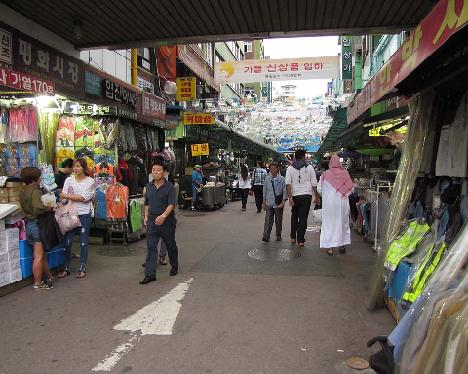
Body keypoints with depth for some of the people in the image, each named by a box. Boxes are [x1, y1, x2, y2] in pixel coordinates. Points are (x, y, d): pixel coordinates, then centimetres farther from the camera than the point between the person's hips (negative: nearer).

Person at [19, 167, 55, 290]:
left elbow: (24, 207, 17)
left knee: (42, 254, 18)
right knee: (39, 256, 0)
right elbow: (38, 208, -30)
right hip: (37, 224, -9)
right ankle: (38, 283, 8)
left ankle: (49, 276, 28)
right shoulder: (35, 191, -17)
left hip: (28, 224, 9)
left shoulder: (23, 191, 10)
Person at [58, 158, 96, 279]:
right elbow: (63, 195, 0)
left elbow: (84, 198, -11)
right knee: (67, 242, 2)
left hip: (84, 214, -3)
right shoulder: (69, 180, 10)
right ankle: (66, 268, 16)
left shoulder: (90, 181, -1)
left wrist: (68, 196, -11)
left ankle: (82, 269, 14)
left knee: (83, 242, 3)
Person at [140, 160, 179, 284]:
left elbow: (172, 204, -19)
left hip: (167, 221, -4)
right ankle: (150, 274, 1)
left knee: (170, 245, 13)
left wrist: (164, 215, -32)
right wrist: (146, 216, 13)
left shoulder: (169, 187, -10)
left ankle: (174, 267, 35)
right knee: (151, 247, -2)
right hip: (152, 220, 4)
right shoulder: (149, 186, 8)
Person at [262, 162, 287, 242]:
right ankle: (266, 236, -5)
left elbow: (285, 191, -1)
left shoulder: (281, 179, -2)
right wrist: (264, 202, 10)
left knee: (278, 220, 8)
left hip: (278, 204, -1)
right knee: (268, 220, -4)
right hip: (269, 203, 1)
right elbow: (264, 191, 12)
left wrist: (283, 202, -8)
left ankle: (278, 235, 21)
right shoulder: (267, 179, 6)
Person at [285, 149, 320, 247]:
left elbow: (288, 184, -7)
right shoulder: (309, 168, 3)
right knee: (303, 218, 2)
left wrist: (290, 198, -8)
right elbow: (314, 184, 2)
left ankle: (293, 238, 21)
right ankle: (300, 240, 4)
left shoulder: (290, 169, 4)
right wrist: (317, 197, 10)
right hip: (306, 195, -1)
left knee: (294, 216, 18)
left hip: (295, 196, 2)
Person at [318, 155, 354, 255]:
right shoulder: (345, 173, -6)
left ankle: (330, 247, 7)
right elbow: (352, 188, 0)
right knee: (343, 222, 16)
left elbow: (319, 189, -4)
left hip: (329, 203, -2)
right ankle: (342, 245, 25)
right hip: (343, 203, 2)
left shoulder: (325, 174, -10)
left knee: (329, 223, 6)